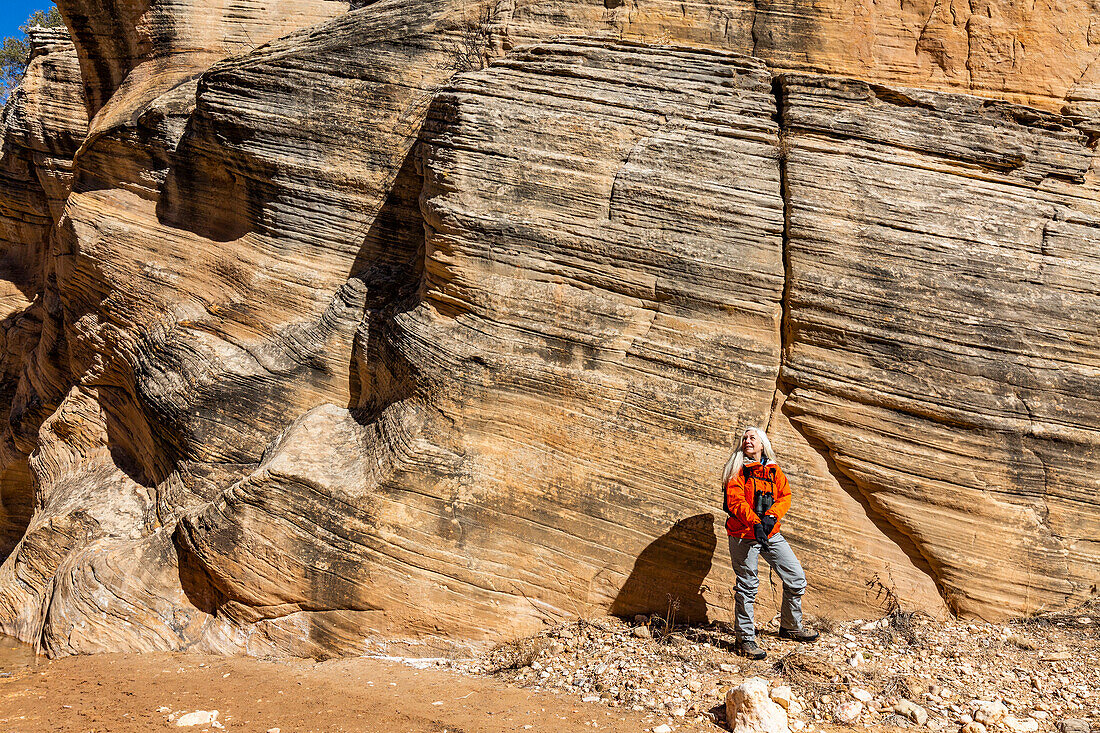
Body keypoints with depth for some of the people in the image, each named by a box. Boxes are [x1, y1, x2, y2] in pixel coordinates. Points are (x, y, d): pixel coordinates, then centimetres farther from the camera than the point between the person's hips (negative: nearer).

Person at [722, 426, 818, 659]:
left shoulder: (773, 470, 13)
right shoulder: (737, 469, 0)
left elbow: (785, 496, 5)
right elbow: (735, 501, -10)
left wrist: (771, 517, -13)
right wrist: (755, 523, -21)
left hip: (770, 534, 5)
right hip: (744, 535, -5)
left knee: (796, 578, 5)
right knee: (747, 587, -1)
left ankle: (790, 627, 25)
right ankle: (746, 639, 11)